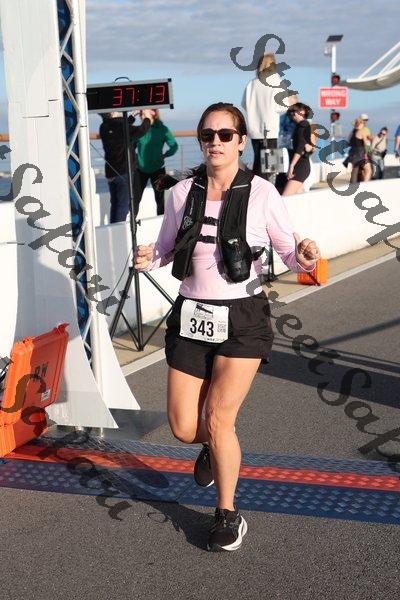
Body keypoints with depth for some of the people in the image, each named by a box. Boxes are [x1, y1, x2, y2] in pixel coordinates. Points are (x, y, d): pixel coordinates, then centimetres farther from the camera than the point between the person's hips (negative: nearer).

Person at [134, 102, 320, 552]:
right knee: (184, 428, 5)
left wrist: (304, 257, -25)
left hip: (242, 318, -3)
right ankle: (214, 446, 44)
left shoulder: (262, 194, -8)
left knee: (217, 420, -6)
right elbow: (166, 248, 12)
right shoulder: (182, 194, 1)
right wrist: (148, 257, -10)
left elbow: (289, 253, -2)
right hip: (191, 316, 3)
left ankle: (228, 514, 19)